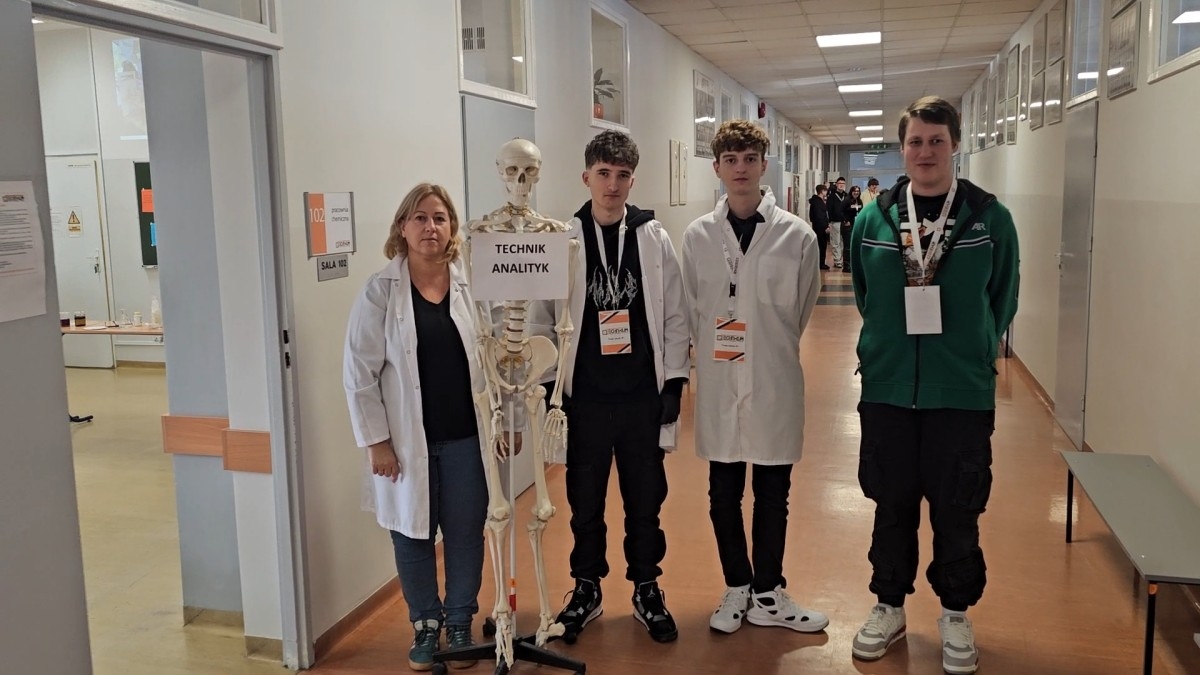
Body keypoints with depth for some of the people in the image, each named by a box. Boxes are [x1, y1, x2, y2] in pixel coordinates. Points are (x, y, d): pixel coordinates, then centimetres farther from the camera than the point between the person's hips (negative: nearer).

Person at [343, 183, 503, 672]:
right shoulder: (380, 291, -5)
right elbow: (359, 373, -5)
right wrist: (376, 441, -8)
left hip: (466, 437, 1)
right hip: (407, 441, -1)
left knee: (466, 535, 10)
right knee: (413, 536, 11)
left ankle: (460, 623, 30)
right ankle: (425, 626, 30)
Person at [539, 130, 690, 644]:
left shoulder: (655, 239, 0)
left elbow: (674, 316, 3)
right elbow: (542, 319, 0)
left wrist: (674, 382, 0)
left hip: (643, 394, 1)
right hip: (584, 396, 0)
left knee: (645, 499, 12)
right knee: (585, 500, 13)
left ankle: (647, 590, 30)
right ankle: (586, 588, 31)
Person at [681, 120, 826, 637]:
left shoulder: (796, 235, -5)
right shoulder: (697, 236, -1)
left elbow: (801, 309, 6)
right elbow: (691, 311, 7)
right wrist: (712, 349, 7)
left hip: (775, 384, -1)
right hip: (718, 384, 1)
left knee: (772, 495, 10)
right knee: (724, 494, 12)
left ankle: (767, 595, 27)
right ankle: (737, 588, 30)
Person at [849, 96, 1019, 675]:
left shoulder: (990, 218, -4)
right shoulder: (873, 219, 0)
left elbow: (1002, 301, 5)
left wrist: (971, 354, 6)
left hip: (963, 393, -1)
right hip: (887, 390, 2)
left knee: (956, 510, 9)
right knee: (892, 505, 14)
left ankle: (956, 615, 29)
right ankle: (889, 606, 31)